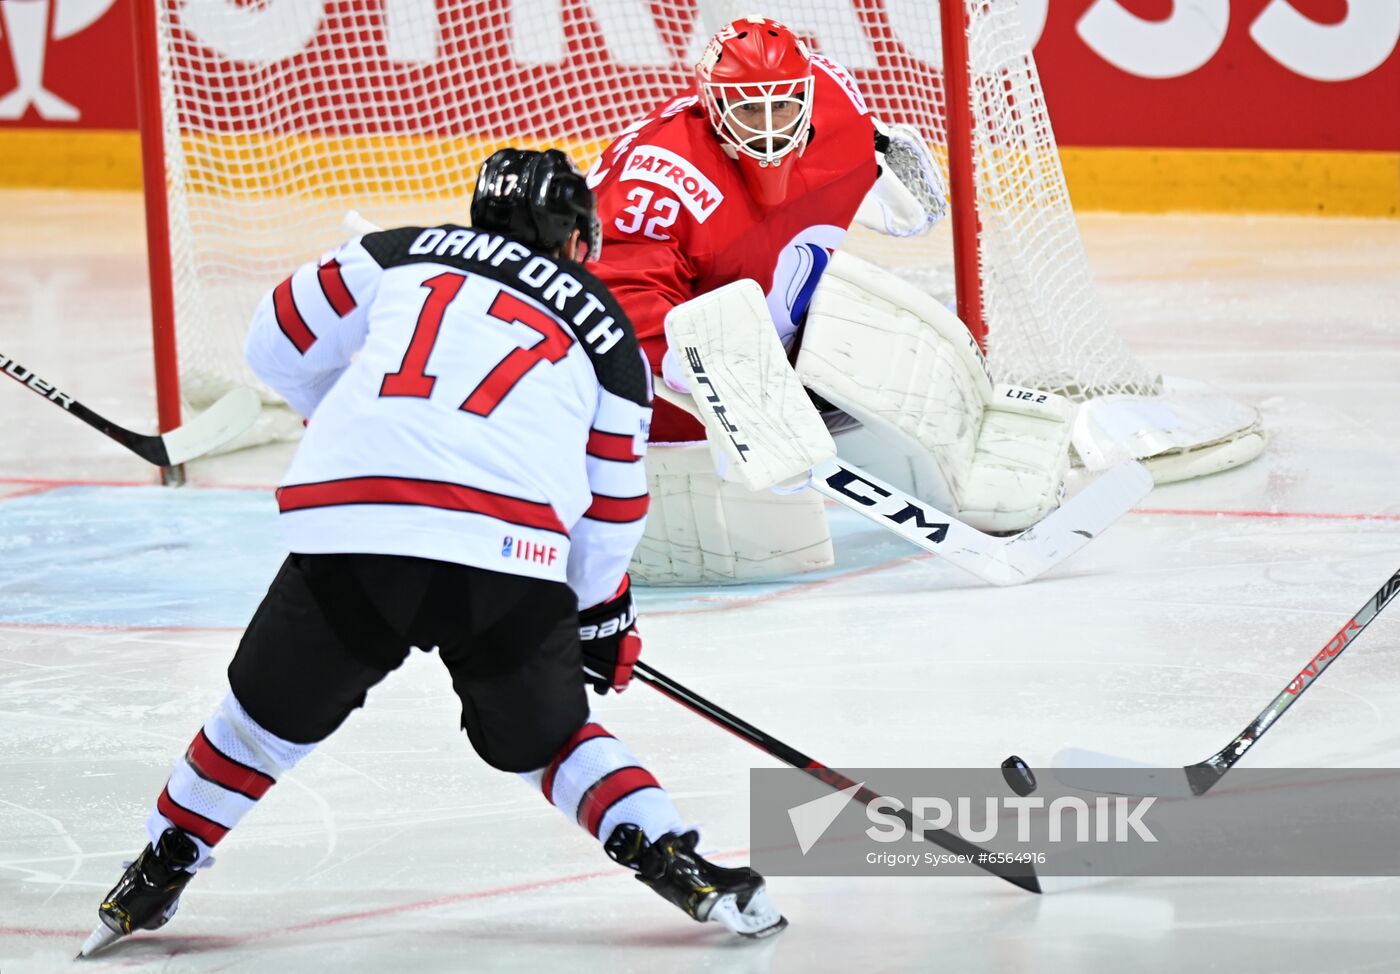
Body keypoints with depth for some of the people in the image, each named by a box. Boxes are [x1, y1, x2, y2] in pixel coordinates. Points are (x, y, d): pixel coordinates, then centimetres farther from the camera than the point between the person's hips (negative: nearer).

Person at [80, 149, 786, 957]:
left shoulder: (404, 252, 23)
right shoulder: (607, 332, 22)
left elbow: (281, 342, 27)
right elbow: (612, 504, 22)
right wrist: (602, 614, 37)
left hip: (347, 525, 0)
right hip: (508, 551, 0)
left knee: (273, 712, 21)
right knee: (543, 734, 22)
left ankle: (156, 878, 29)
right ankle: (677, 863, 8)